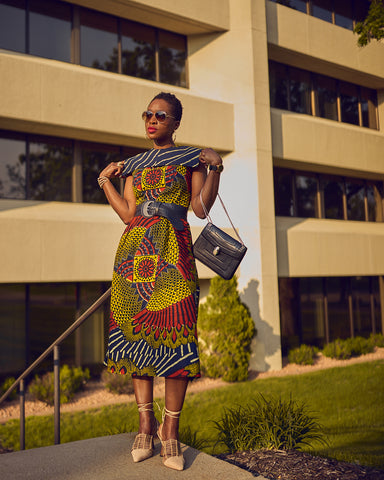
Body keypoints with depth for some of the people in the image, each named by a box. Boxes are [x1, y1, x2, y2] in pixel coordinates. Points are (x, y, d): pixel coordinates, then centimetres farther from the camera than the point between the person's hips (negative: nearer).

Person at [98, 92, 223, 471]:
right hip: (134, 251, 4)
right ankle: (145, 423, 9)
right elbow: (129, 214, 11)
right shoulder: (134, 164, 21)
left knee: (174, 336, -9)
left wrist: (215, 168, -9)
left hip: (172, 253, -3)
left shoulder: (191, 158, 12)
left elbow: (201, 207, 0)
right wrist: (105, 182, 12)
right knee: (134, 332, -1)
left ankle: (170, 429, -1)